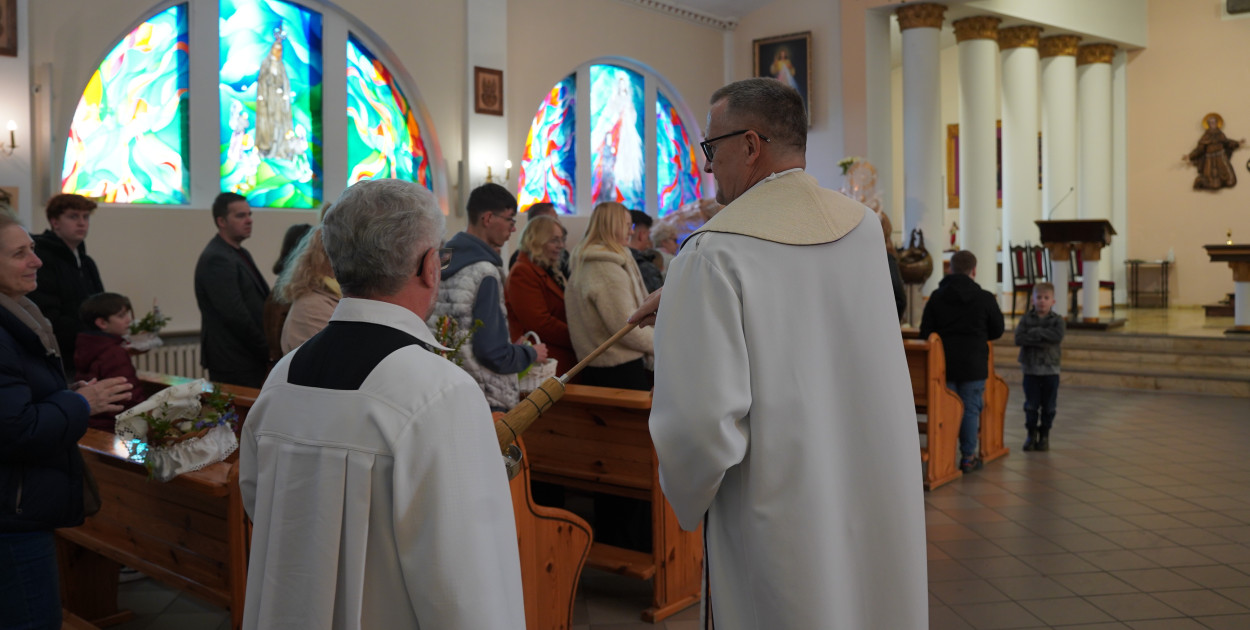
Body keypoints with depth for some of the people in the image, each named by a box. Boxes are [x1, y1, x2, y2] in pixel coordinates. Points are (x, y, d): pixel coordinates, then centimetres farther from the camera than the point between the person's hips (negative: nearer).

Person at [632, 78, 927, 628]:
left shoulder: (712, 255, -19)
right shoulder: (865, 228, 0)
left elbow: (700, 422, -25)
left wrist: (689, 502, -5)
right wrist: (686, 296, 23)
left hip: (782, 529, -5)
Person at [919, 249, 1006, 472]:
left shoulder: (936, 297, 2)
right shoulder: (985, 298, -4)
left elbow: (925, 332, 0)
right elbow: (997, 330, 6)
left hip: (943, 363, 2)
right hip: (973, 364, -2)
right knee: (970, 409, 6)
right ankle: (968, 457, 11)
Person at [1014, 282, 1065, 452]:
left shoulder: (1057, 320, 0)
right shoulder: (1026, 318, 2)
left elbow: (1058, 337, -20)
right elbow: (1019, 339, -13)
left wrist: (1035, 332, -17)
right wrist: (1044, 339, -19)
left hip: (1050, 369, 0)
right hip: (1030, 369, 0)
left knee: (1048, 406, 6)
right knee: (1031, 405, 5)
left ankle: (1044, 435, 19)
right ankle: (1031, 434, 16)